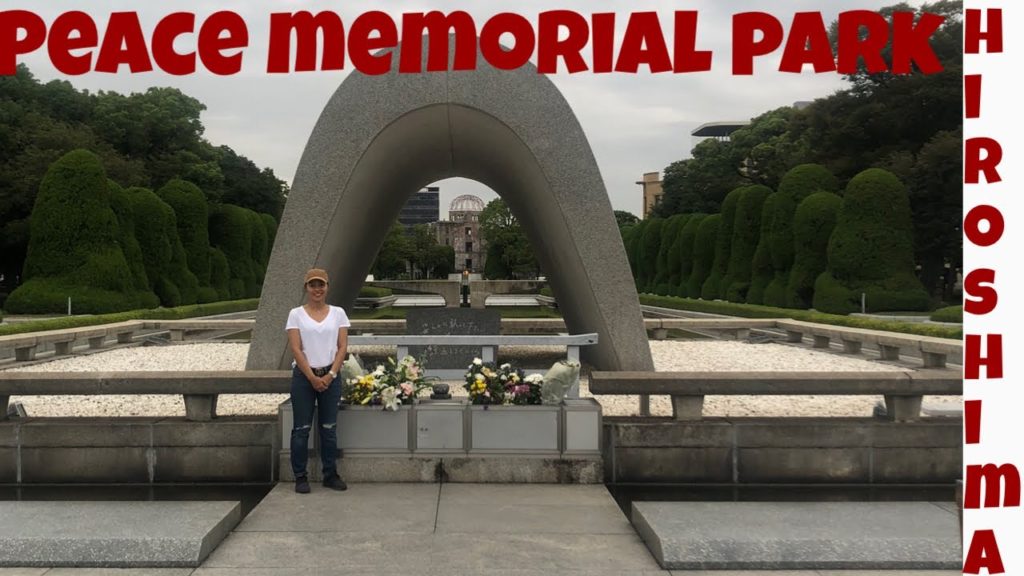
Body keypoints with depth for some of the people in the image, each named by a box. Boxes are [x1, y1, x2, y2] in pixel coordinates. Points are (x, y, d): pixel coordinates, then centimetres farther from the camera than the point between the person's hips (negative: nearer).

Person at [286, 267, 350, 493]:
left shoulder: (338, 313, 5)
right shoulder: (296, 314, 0)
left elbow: (342, 347, 0)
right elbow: (296, 349, -6)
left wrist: (330, 375, -10)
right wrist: (312, 377, -13)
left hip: (330, 376, 2)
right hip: (304, 375, -2)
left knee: (329, 428, 8)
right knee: (302, 428, 2)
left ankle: (330, 474, 18)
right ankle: (300, 477, 11)